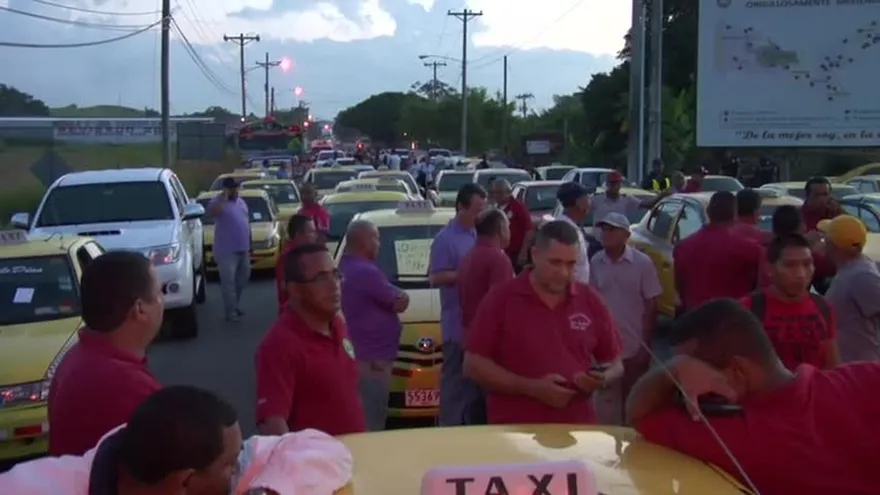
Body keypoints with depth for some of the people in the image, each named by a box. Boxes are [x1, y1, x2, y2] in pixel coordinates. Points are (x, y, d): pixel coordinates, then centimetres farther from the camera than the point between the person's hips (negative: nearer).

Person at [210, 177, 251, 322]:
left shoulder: (241, 202, 15)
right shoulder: (218, 201, -8)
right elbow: (213, 212, -33)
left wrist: (248, 246, 19)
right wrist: (224, 197, -28)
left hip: (242, 249, 8)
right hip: (226, 250, -8)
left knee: (243, 278, 17)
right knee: (228, 281, -8)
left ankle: (234, 304, 32)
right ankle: (230, 311, -4)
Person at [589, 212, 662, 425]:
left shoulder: (642, 262, -8)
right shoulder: (595, 263, -1)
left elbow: (651, 307, -5)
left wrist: (646, 346, -7)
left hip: (634, 347, -2)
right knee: (606, 407, 10)